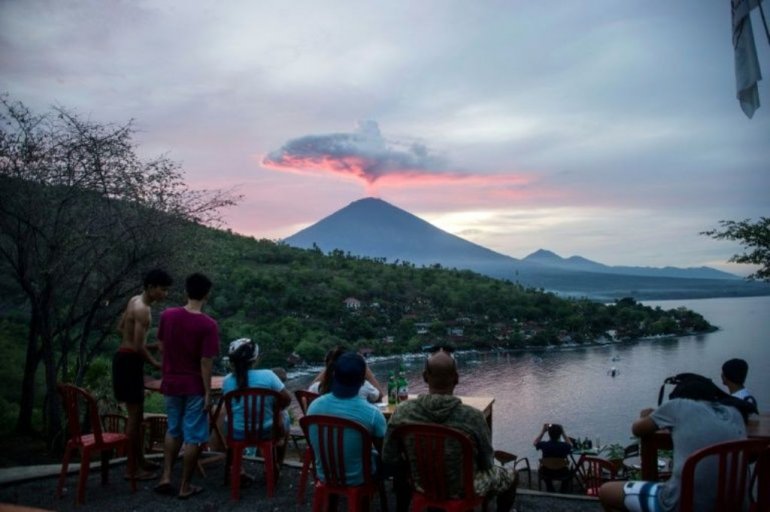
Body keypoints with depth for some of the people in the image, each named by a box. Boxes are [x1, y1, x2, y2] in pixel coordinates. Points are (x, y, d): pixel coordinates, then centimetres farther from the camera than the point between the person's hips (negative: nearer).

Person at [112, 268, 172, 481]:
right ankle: (132, 469, 7)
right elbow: (139, 346, -24)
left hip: (125, 358, 10)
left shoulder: (135, 300, 9)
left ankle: (140, 461, 28)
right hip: (129, 361, -10)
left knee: (136, 413, 17)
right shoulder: (142, 309, -21)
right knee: (135, 415, -2)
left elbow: (120, 328, 21)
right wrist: (156, 363, -12)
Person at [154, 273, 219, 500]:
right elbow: (206, 362, -17)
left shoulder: (167, 315, -4)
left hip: (171, 382, 5)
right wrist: (208, 392, -10)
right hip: (194, 386, -5)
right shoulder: (208, 324, -18)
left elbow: (161, 347, 7)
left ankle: (165, 477, 21)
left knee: (173, 430, 23)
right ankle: (185, 486, 15)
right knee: (193, 437, 7)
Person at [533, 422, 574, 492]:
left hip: (546, 474, 1)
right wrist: (563, 433, 4)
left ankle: (550, 491, 52)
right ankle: (563, 492, 45)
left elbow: (535, 442, 6)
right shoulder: (564, 446, -19)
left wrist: (543, 431, 4)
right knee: (568, 473, 37)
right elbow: (570, 444, 7)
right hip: (561, 474, -1)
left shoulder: (544, 445, -18)